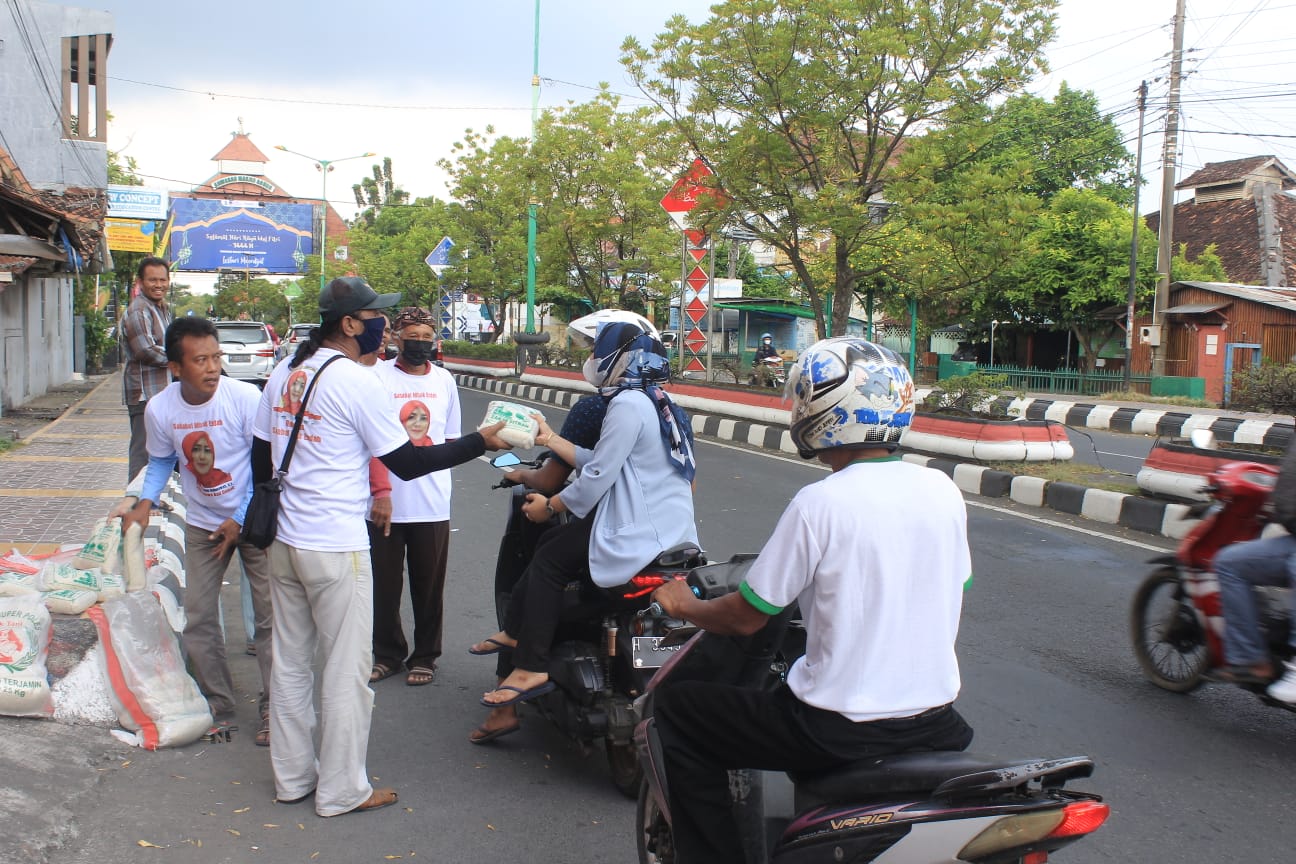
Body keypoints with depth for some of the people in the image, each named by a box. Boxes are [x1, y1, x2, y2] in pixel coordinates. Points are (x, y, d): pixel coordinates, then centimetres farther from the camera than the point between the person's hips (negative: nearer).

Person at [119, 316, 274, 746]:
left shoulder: (246, 398, -21)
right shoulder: (160, 409, -10)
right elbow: (160, 461, 9)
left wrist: (241, 520, -14)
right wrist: (145, 503, -7)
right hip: (202, 524, 4)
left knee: (269, 617, -3)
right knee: (199, 621, 5)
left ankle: (272, 709, 12)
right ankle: (220, 709, 20)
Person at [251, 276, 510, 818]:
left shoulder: (285, 372, 8)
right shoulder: (354, 381, -15)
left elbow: (261, 456, 14)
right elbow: (408, 463, -14)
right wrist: (483, 442, -9)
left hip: (286, 543, 8)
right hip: (337, 548, -8)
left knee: (290, 663, 16)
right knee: (346, 670, 4)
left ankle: (292, 777, 28)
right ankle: (342, 790, 14)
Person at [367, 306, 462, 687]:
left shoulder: (444, 380, 7)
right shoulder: (378, 377, -5)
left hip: (433, 507, 2)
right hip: (385, 503, -2)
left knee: (429, 587, 10)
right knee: (384, 585, 9)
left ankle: (424, 656, 25)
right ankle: (388, 654, 26)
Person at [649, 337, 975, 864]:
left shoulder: (819, 504, -17)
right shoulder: (942, 490, -1)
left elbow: (745, 617, -10)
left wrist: (684, 606, 10)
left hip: (839, 730, -6)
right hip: (934, 720, 6)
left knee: (675, 712, 8)